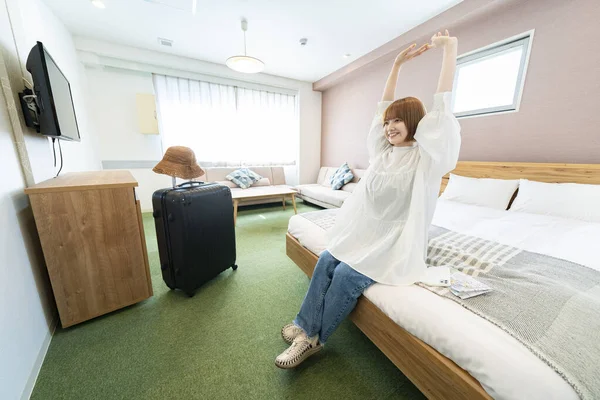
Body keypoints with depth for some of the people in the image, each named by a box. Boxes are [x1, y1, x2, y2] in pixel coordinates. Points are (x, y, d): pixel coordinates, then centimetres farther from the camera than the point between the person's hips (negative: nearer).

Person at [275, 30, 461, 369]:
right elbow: (382, 109, 12)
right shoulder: (384, 150, 10)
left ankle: (314, 338, 1)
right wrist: (398, 64, 14)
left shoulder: (424, 157, -7)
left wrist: (450, 48, -5)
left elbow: (442, 107, -14)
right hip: (364, 231, 6)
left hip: (394, 240, -6)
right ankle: (306, 325, 1)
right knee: (326, 261, -12)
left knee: (347, 275, -20)